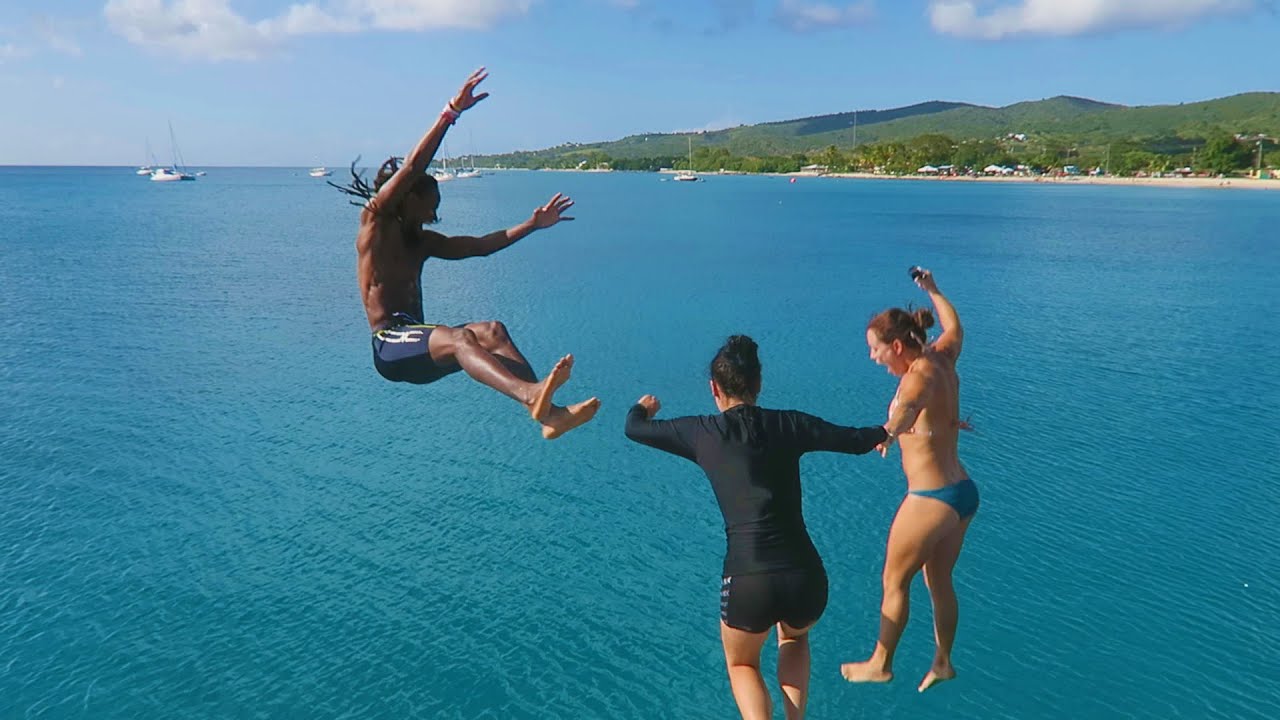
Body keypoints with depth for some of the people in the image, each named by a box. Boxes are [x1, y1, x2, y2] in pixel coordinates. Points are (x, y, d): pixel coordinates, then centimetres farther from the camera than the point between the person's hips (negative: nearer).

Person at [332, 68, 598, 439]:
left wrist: (532, 224, 10)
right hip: (389, 346, -6)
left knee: (491, 330, -21)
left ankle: (546, 412, -40)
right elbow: (412, 169, -11)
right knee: (456, 338, -36)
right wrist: (451, 113, -17)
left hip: (417, 345, 7)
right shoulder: (375, 222, 0)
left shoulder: (422, 241, 20)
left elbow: (480, 245, 17)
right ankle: (531, 395, -60)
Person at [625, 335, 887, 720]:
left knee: (741, 664, 29)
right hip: (807, 578, 2)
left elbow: (634, 428, 15)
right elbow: (857, 441, 12)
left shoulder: (702, 432, 2)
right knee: (794, 639, 38)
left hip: (748, 583, -2)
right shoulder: (789, 424, 4)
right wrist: (887, 430, 35)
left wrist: (642, 407, 38)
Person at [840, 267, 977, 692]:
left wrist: (889, 431, -70)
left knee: (894, 582, 11)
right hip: (963, 493, 9)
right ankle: (943, 662, 39)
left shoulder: (921, 375, -22)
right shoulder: (942, 359, 3)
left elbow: (911, 402, -48)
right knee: (940, 582, 23)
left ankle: (880, 665, 27)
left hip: (932, 500, -9)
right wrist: (932, 290, 42)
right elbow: (954, 327, 27)